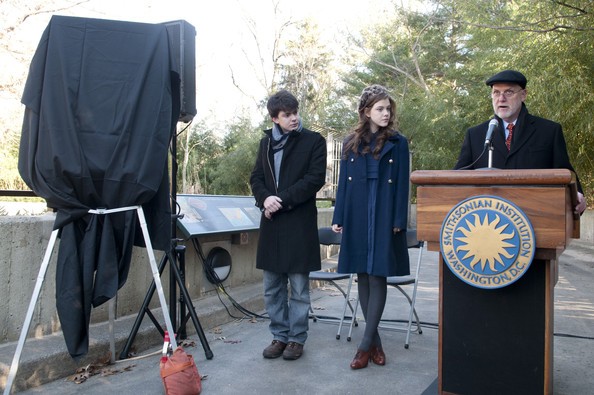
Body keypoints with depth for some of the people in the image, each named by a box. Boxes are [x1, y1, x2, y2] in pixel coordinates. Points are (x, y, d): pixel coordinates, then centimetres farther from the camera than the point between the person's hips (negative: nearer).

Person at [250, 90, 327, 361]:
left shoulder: (314, 141, -1)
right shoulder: (266, 142, 13)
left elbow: (315, 179, -9)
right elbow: (256, 177, 12)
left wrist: (282, 200, -14)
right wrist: (265, 198, -9)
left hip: (300, 223, -4)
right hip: (271, 222, 5)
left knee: (299, 287, 4)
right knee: (272, 288, 11)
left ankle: (297, 338, 18)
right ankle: (279, 336, 25)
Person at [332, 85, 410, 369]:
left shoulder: (397, 142, 4)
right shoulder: (350, 142, 9)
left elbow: (402, 185, 0)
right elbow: (343, 183, 9)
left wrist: (399, 221, -8)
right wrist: (338, 218, 4)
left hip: (384, 216, -2)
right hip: (356, 216, 3)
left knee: (377, 276, -4)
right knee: (362, 276, 6)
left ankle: (366, 344, 2)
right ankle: (375, 341, 18)